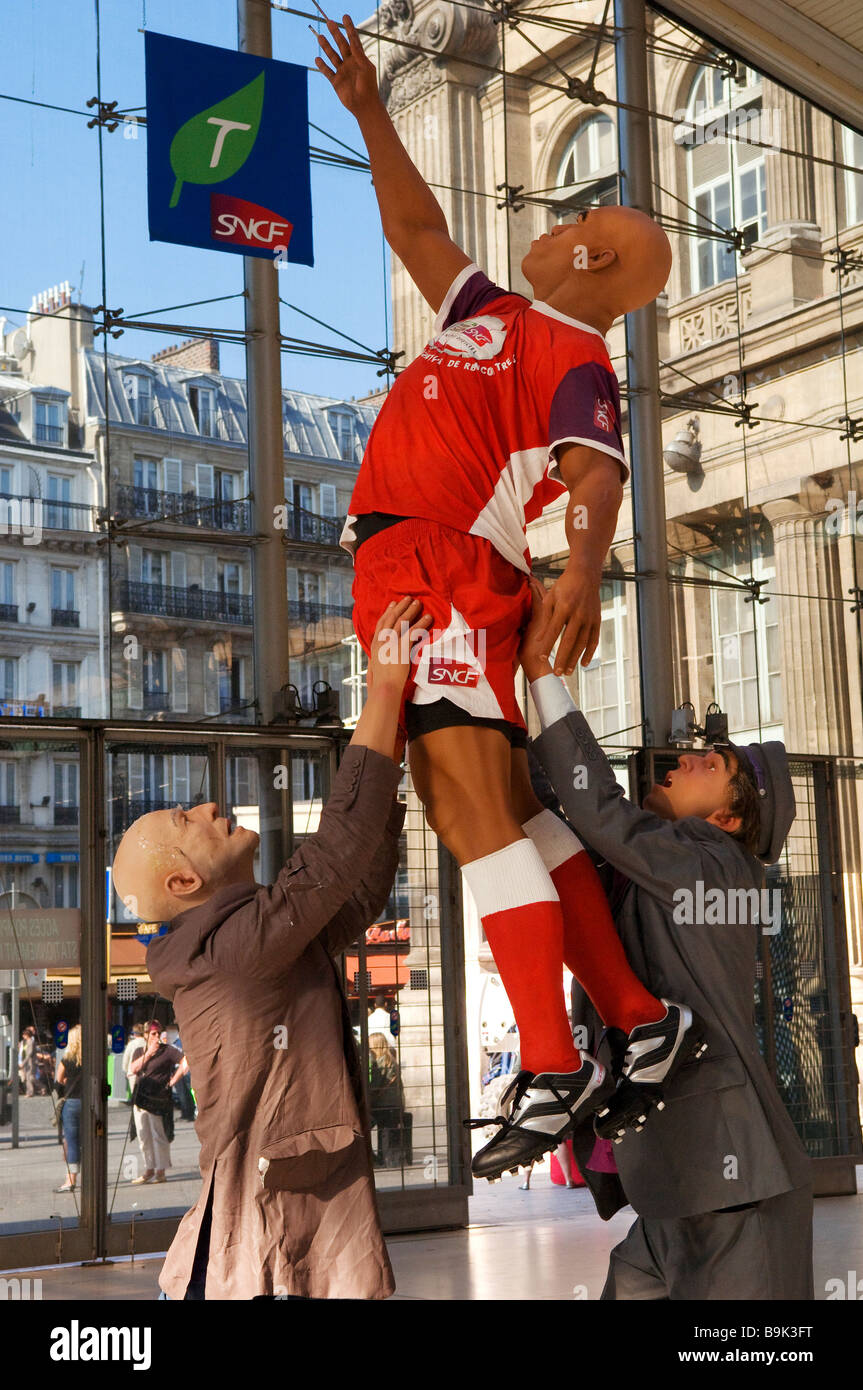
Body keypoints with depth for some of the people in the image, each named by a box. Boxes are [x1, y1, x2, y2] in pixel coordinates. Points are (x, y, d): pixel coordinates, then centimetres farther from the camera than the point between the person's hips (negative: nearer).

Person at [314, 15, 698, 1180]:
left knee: (479, 817, -17)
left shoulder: (576, 360, -4)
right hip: (402, 573, 9)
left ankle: (556, 1068, -18)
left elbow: (597, 474, -22)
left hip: (446, 575, -9)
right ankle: (638, 1016, 12)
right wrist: (369, 112, 37)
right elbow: (416, 226, 36)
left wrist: (584, 572, -40)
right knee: (506, 811, 8)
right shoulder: (489, 314, 22)